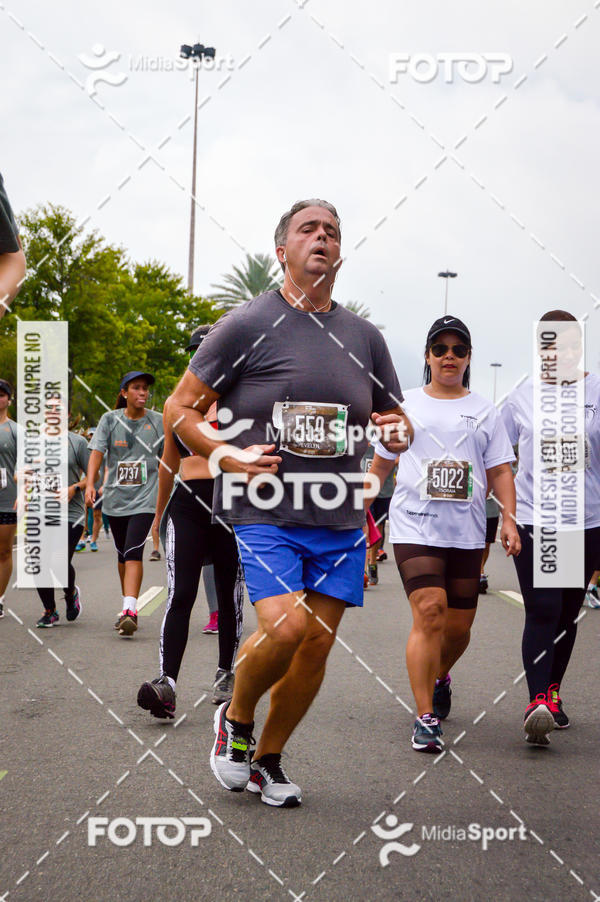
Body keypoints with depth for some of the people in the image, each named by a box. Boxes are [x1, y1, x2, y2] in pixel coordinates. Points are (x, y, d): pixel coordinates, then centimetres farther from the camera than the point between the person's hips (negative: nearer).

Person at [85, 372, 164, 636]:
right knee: (123, 555, 13)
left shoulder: (158, 421, 2)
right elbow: (97, 451, -7)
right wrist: (90, 484, -20)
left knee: (134, 552, -18)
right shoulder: (110, 419, 3)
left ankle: (129, 610, -25)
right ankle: (127, 609, 27)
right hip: (115, 497, 2)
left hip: (145, 497, -2)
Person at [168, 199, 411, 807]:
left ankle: (267, 761, 25)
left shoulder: (364, 337, 13)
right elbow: (180, 409, 1)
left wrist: (399, 432, 0)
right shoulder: (246, 326, -2)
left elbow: (394, 415, 24)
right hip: (263, 511, -5)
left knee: (317, 644, 4)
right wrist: (225, 455, -16)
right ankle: (235, 719, 9)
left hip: (339, 519, 5)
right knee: (285, 627, -21)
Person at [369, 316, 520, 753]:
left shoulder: (484, 410, 11)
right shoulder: (406, 405, 9)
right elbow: (381, 463, 17)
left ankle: (440, 677, 40)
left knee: (459, 626, 6)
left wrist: (509, 519, -3)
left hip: (467, 532, 2)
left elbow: (500, 472, 9)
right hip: (415, 526, -2)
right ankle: (425, 719, -12)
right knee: (429, 614, -17)